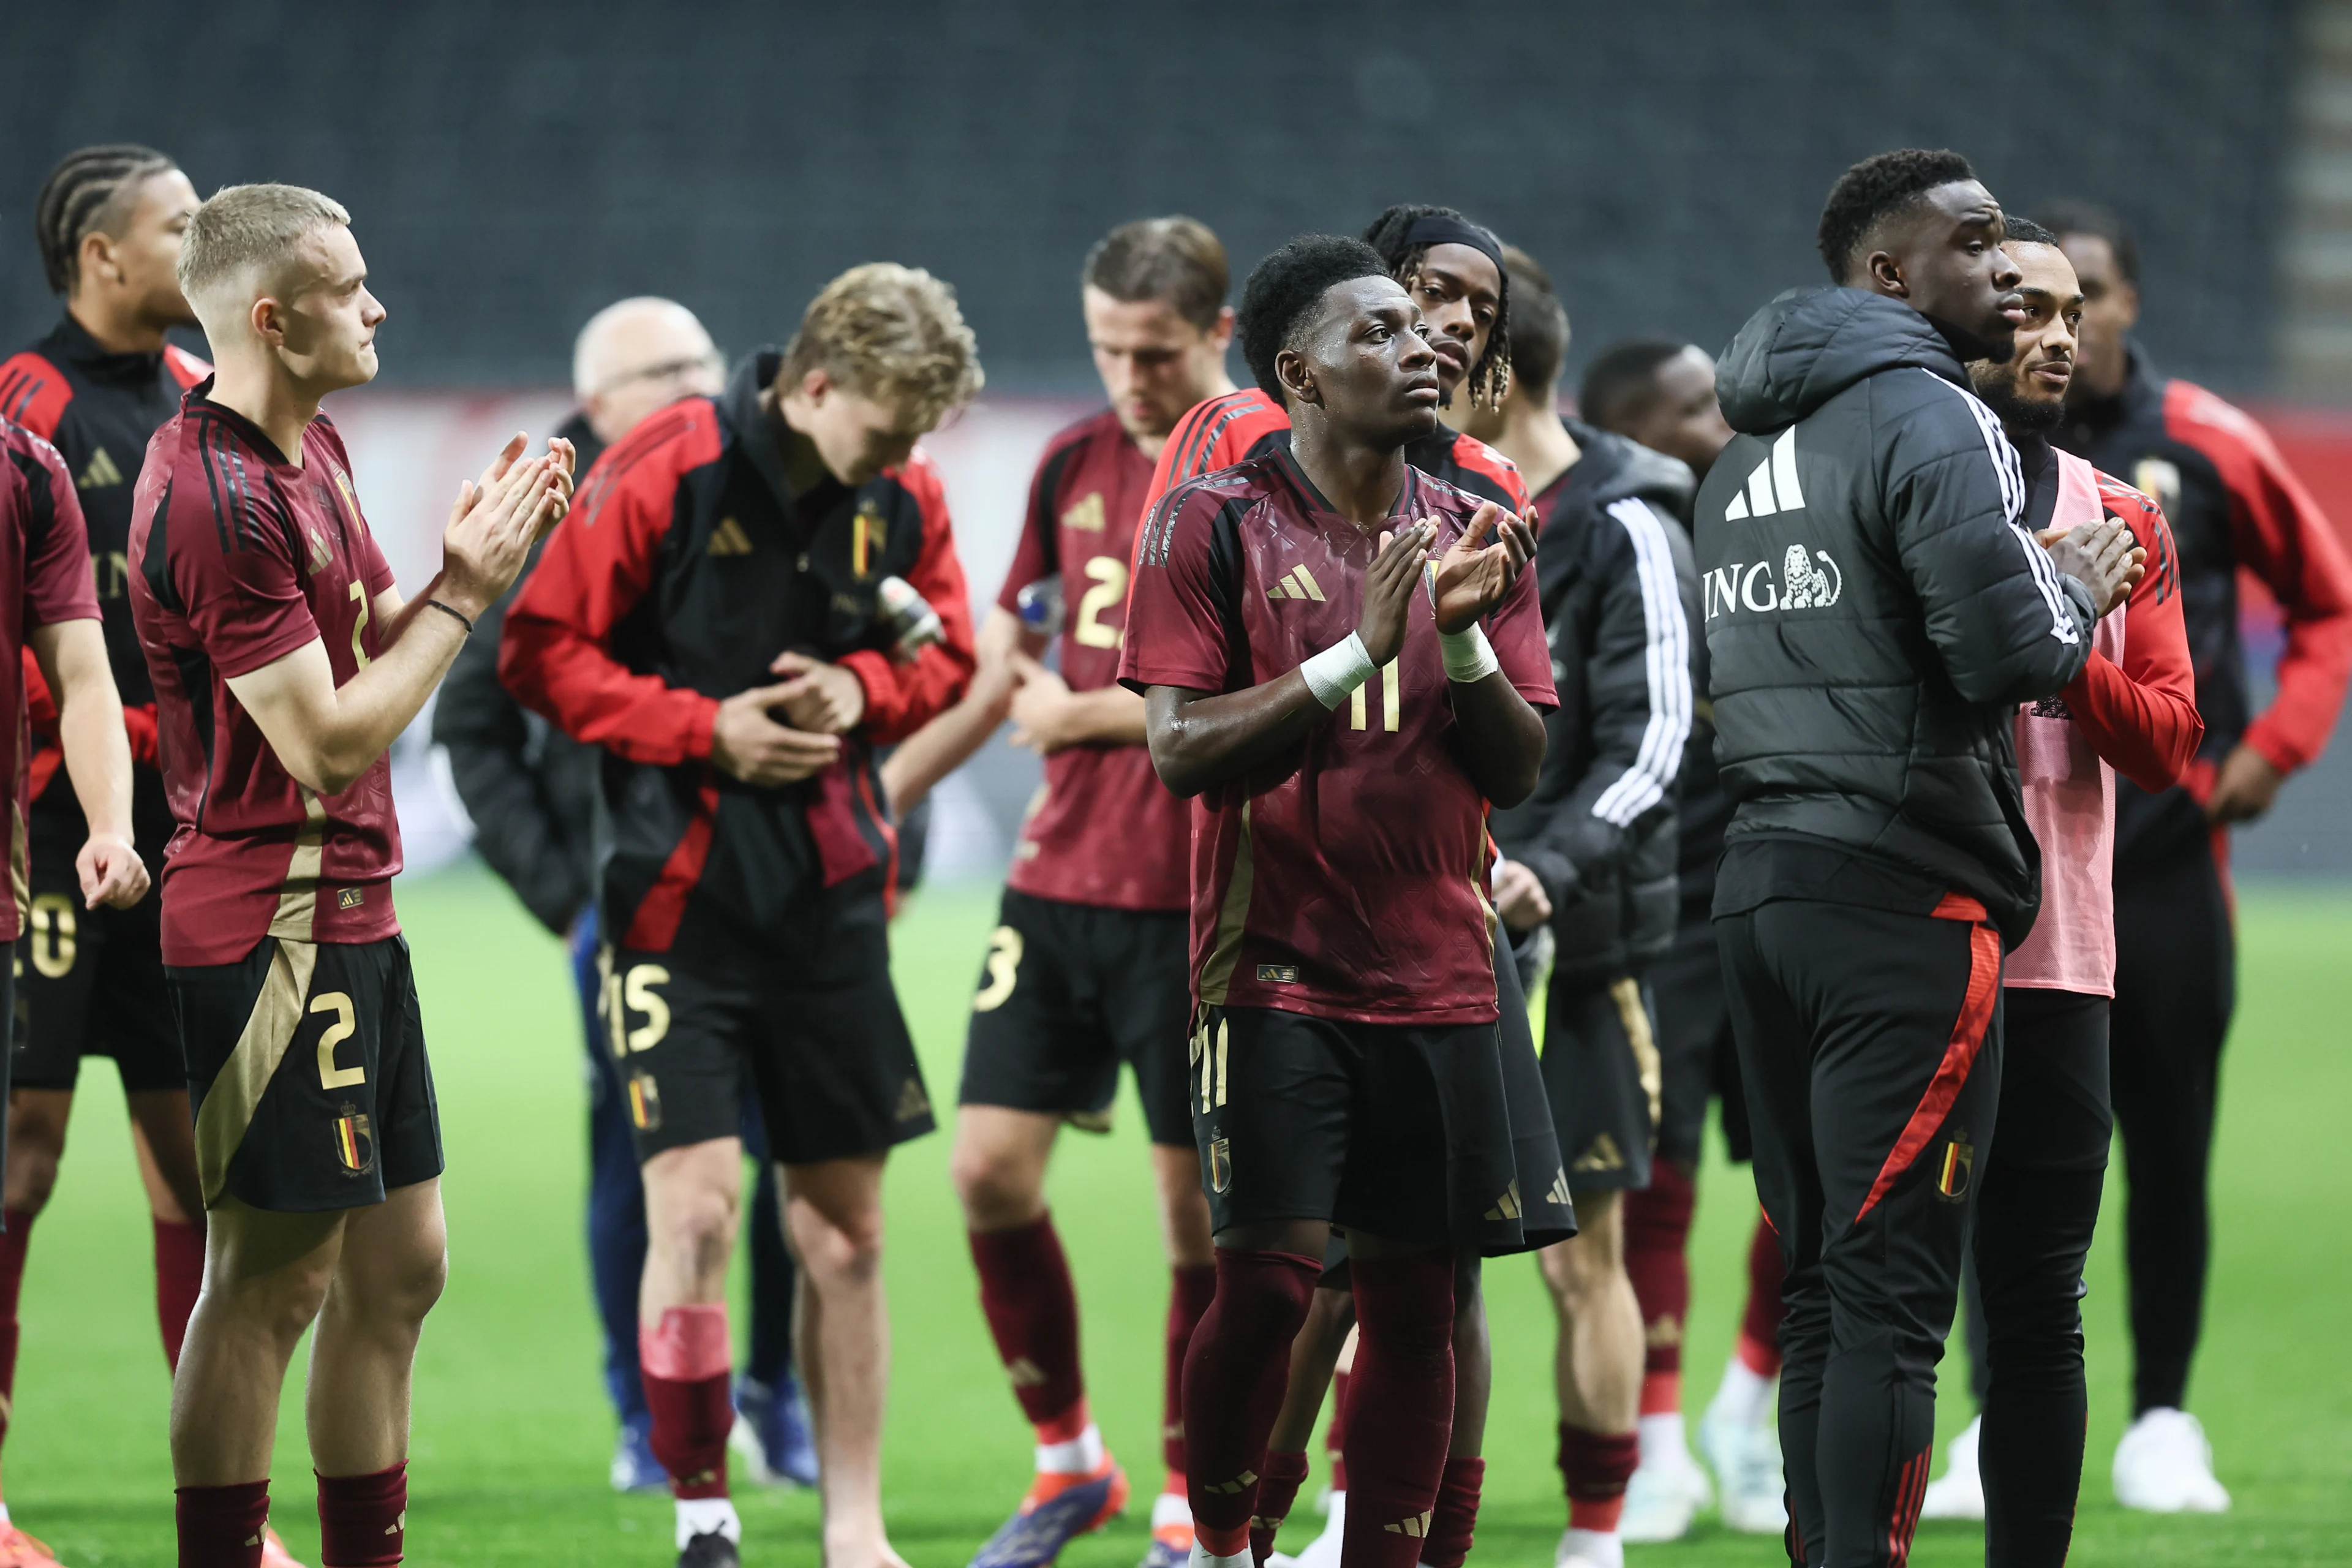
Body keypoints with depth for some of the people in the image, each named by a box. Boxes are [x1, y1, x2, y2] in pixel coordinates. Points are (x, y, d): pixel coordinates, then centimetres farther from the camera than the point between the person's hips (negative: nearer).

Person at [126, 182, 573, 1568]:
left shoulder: (313, 453, 13)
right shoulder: (217, 495, -19)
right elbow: (329, 744, -20)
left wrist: (471, 562, 4)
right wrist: (464, 593, -12)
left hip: (353, 912, 10)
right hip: (275, 920, -10)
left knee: (399, 1265, 12)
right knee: (272, 1278, -6)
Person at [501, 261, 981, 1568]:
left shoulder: (905, 500, 1)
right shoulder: (663, 475, -13)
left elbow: (947, 655, 14)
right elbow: (543, 650, -9)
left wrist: (861, 687, -7)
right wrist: (706, 730, -17)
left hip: (831, 894, 5)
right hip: (680, 891, -5)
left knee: (844, 1227, 9)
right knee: (697, 1205, -13)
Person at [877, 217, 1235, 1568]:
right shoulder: (1076, 464, 10)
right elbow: (1004, 662, 21)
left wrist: (1087, 714, -12)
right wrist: (873, 804, 20)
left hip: (1196, 902, -6)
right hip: (1060, 883, 6)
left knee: (1200, 1206, 0)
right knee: (990, 1167, 0)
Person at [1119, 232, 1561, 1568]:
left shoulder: (1475, 536, 10)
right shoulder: (1213, 526, -3)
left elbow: (1520, 769, 6)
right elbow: (1181, 750, -10)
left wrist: (1462, 639, -12)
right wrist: (1357, 653, -20)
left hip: (1442, 978, 4)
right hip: (1277, 969, -4)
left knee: (1418, 1295, 2)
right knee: (1272, 1278, -11)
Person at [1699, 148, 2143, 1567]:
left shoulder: (1750, 450, 17)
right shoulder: (1930, 421, -10)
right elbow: (2010, 654, -19)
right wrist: (2076, 591, 2)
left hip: (1762, 883, 8)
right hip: (1901, 896, -8)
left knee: (1823, 1280, 12)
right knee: (1891, 1297, -8)